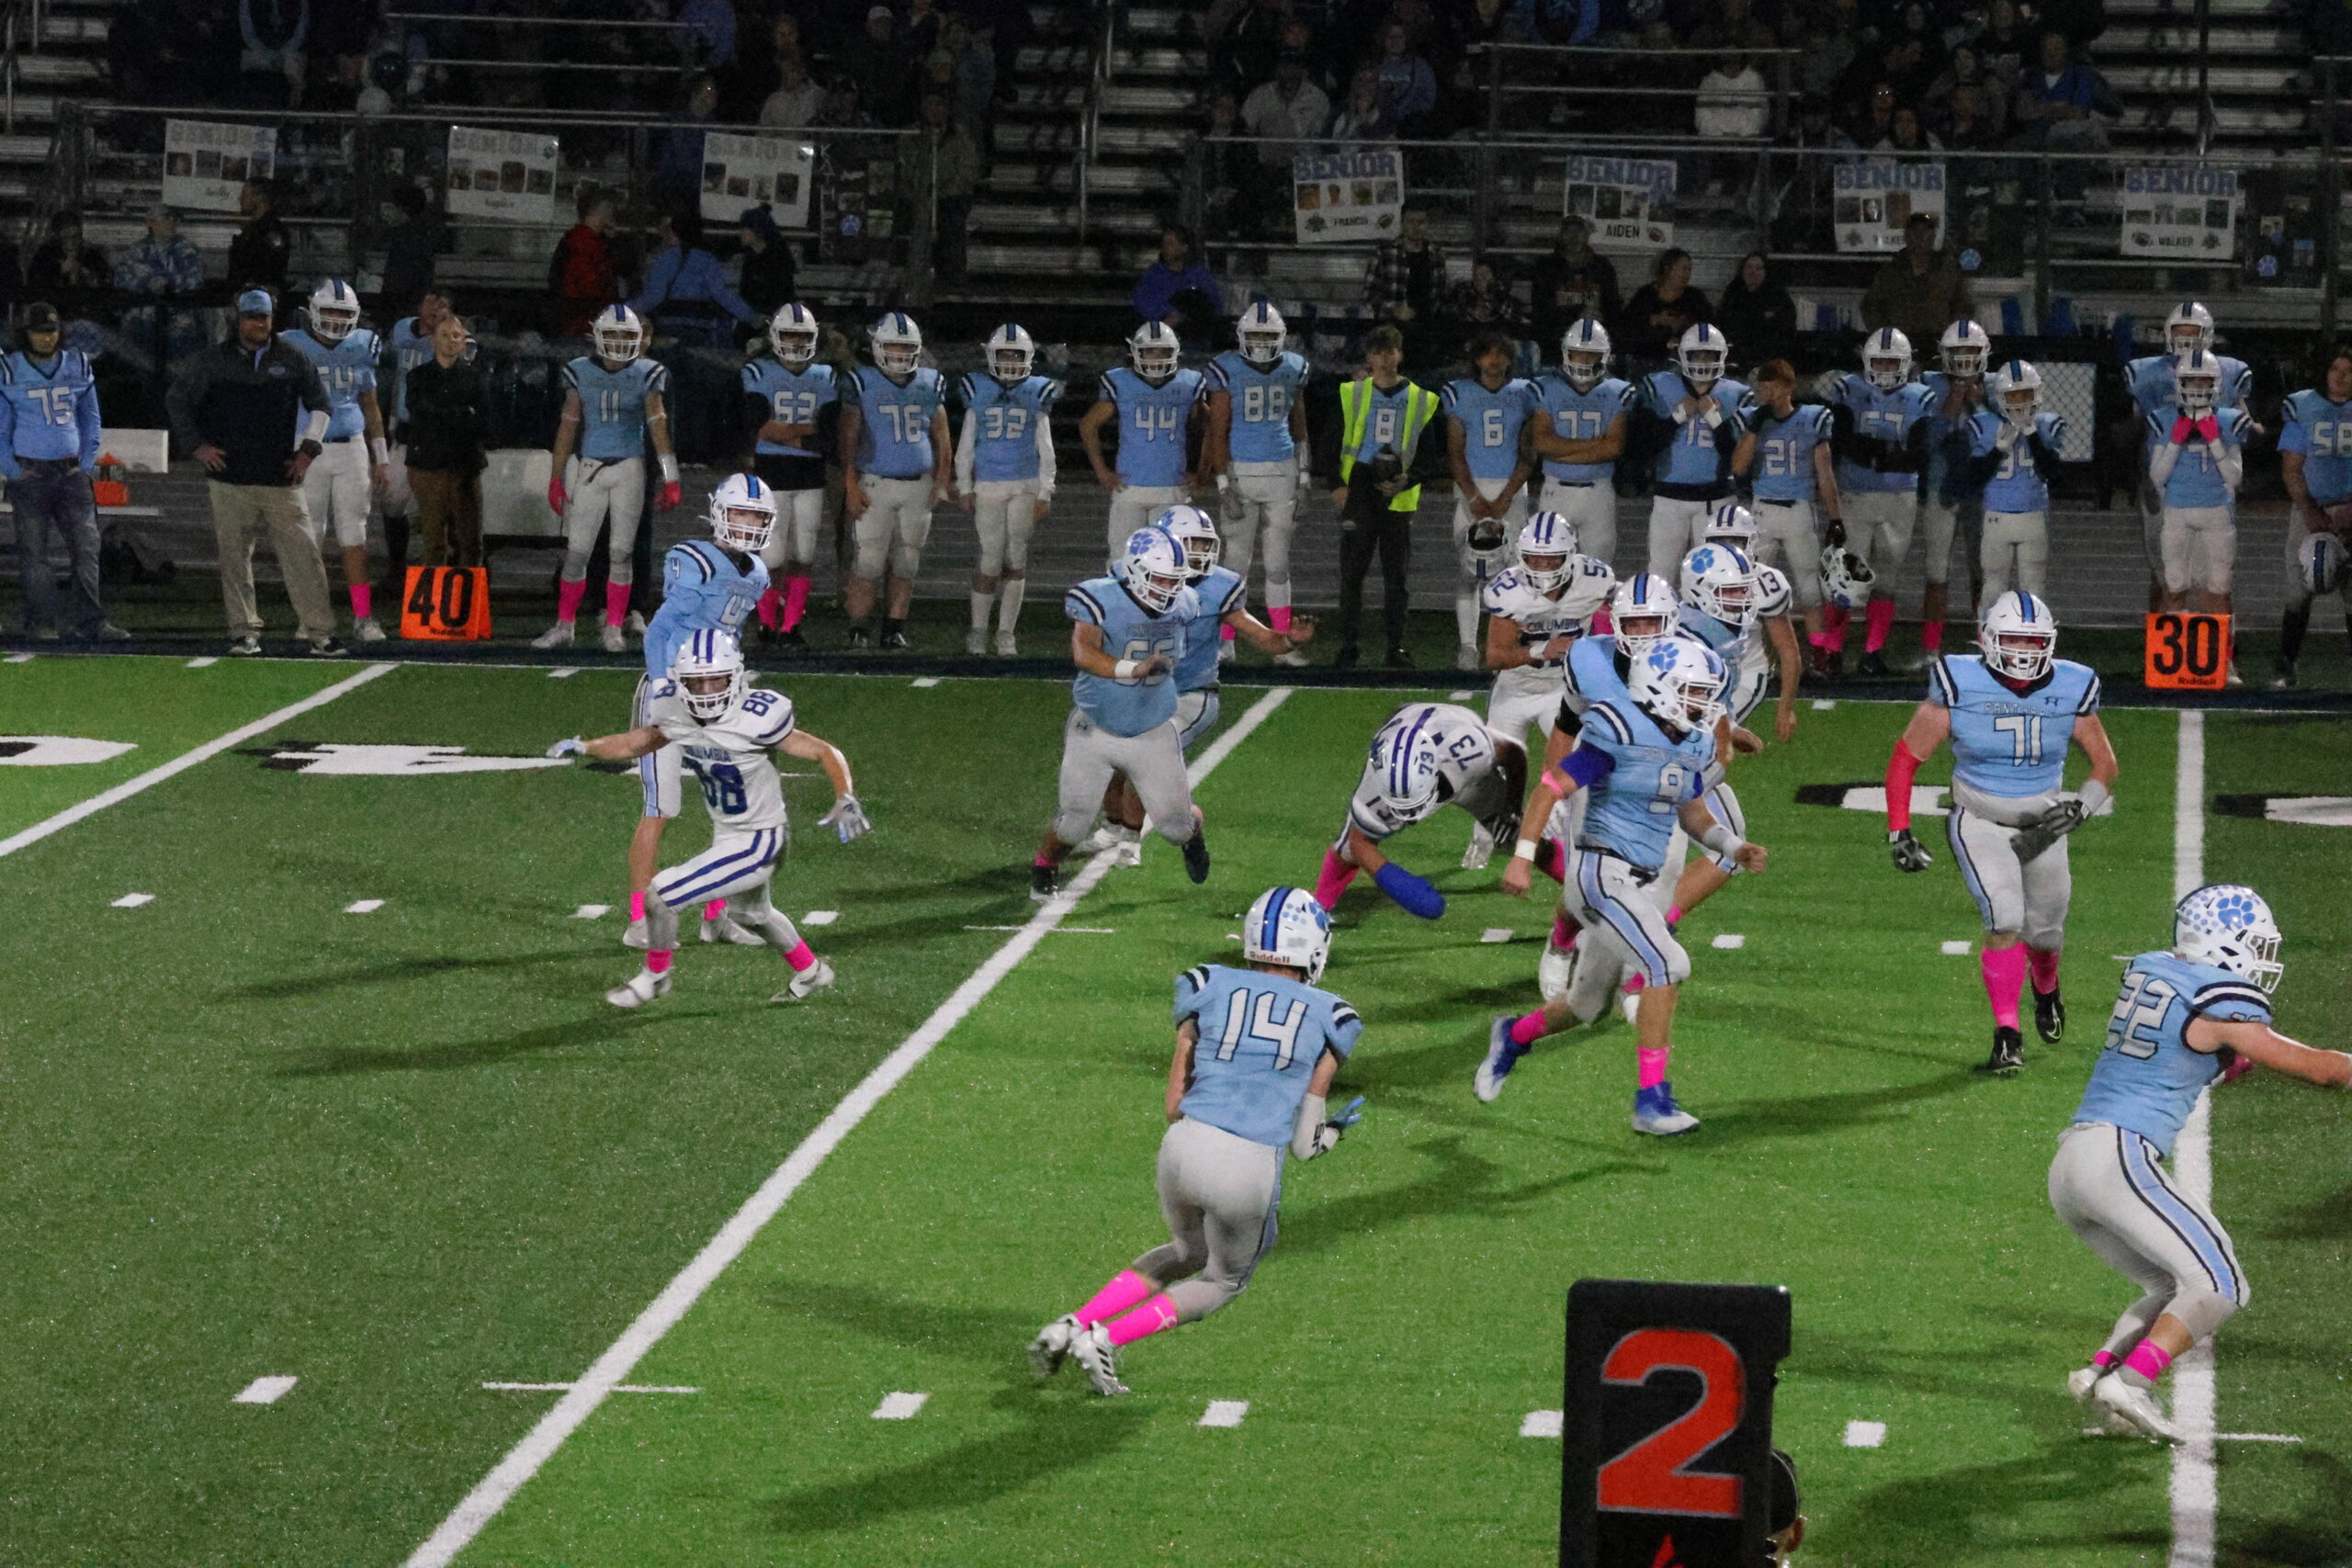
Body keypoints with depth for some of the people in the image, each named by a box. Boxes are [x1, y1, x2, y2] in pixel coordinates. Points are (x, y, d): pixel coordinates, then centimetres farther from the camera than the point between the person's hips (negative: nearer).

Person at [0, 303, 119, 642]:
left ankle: (89, 620, -1)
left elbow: (90, 418, 17)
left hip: (72, 471, 3)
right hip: (30, 471, -3)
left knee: (86, 544, -3)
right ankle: (41, 623, 3)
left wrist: (87, 463, 8)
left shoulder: (79, 366, 9)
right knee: (33, 550, -2)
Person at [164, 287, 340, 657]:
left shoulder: (292, 360, 6)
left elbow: (318, 404, 19)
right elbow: (176, 400, 14)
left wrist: (308, 449, 10)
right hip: (229, 480, 0)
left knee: (301, 554, -7)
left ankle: (319, 631, -5)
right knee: (235, 557, 3)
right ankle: (244, 631, 11)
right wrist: (196, 445, 6)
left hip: (281, 478, 0)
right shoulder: (212, 363, 3)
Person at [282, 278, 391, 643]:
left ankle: (363, 616, 1)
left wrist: (381, 458, 12)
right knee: (311, 537, 1)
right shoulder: (294, 348, -2)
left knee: (355, 535, 0)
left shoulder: (360, 348, 8)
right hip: (309, 451, -2)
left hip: (351, 449, 2)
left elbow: (370, 405, 15)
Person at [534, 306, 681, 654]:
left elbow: (658, 425, -7)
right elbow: (568, 426, 6)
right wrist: (556, 478, 3)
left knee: (621, 552, 2)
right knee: (576, 551, 1)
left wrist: (670, 479, -14)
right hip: (588, 468, 1)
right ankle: (563, 627, 11)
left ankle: (614, 629, 10)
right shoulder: (581, 372, 4)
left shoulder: (646, 375, 0)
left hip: (629, 469, -1)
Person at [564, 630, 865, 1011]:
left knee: (659, 896, -10)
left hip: (755, 843, -8)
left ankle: (654, 978, 18)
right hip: (726, 834, 8)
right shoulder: (674, 711, -12)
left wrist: (845, 801, -38)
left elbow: (827, 754, -23)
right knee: (749, 914, 33)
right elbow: (637, 743, 7)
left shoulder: (756, 719, -30)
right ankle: (810, 973, 58)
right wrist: (583, 747, -7)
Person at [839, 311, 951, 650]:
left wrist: (942, 481, 7)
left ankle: (895, 629, 14)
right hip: (876, 485, -4)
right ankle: (860, 628, 1)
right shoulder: (862, 383, -2)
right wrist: (851, 486, -10)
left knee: (906, 564, 6)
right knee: (869, 561, -7)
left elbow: (941, 438, 16)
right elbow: (848, 438, -3)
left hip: (919, 487, 4)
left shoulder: (930, 384, 9)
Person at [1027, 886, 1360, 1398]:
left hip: (1185, 1146, 3)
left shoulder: (1208, 988, 12)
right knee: (1224, 1280, 25)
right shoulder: (1329, 1019, 10)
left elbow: (1174, 1106, 13)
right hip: (1250, 1170, -3)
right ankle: (1106, 1338, 5)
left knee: (1188, 1253, 33)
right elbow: (1304, 1142, 11)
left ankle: (1074, 1325, 18)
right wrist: (1331, 1133, 33)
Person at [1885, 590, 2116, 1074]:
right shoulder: (1960, 686, -17)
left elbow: (2104, 764, 4)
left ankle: (2046, 989, 51)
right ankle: (2007, 1034, -11)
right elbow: (1906, 757, -8)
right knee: (2006, 921, -22)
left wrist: (2078, 811, -14)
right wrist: (1899, 833, -13)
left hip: (2042, 823, 3)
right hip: (1979, 822, -3)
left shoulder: (2070, 689, -10)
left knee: (2044, 931, 15)